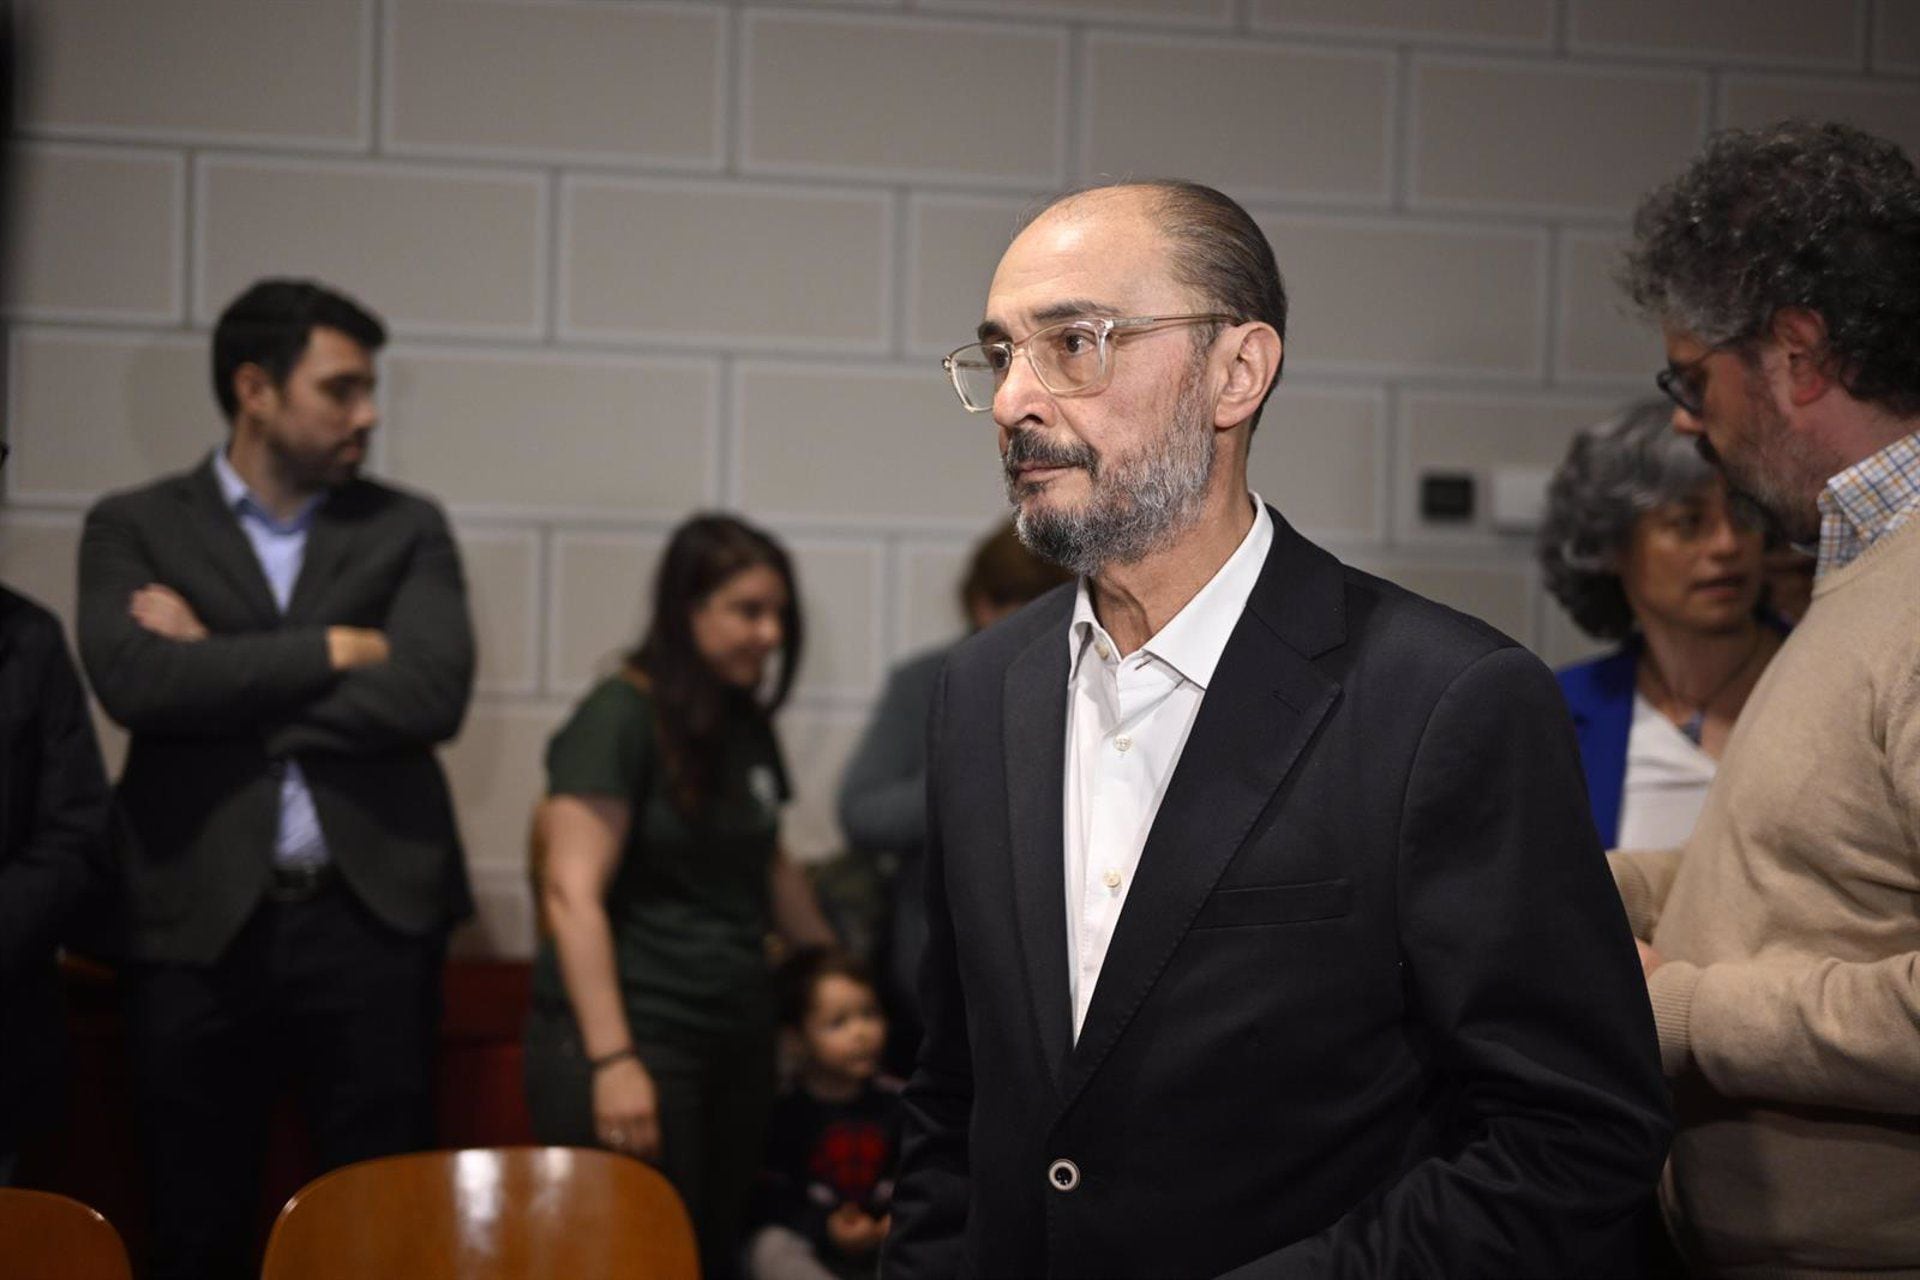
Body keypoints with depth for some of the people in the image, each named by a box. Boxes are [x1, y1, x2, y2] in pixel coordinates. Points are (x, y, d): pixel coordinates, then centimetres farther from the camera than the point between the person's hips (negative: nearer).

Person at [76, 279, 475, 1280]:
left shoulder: (407, 528, 9)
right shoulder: (134, 527, 7)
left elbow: (433, 693, -7)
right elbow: (132, 681, -12)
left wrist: (221, 676, -6)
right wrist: (333, 649, -8)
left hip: (370, 916, 1)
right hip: (198, 928, 0)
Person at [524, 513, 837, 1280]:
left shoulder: (748, 723, 12)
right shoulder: (619, 718, -10)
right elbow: (572, 892, -16)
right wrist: (612, 1060, -22)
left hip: (738, 1037, 7)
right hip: (638, 1036, -7)